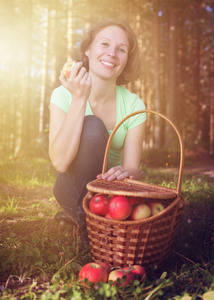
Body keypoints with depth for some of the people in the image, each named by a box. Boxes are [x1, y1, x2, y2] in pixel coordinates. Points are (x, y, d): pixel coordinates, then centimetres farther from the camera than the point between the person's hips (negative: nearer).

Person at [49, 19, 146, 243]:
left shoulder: (133, 105, -10)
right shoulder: (63, 95, -15)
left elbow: (132, 168, -14)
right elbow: (60, 162, -28)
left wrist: (126, 172, -39)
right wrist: (79, 99, -32)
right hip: (73, 189, -3)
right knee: (92, 126, -28)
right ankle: (82, 216, -14)